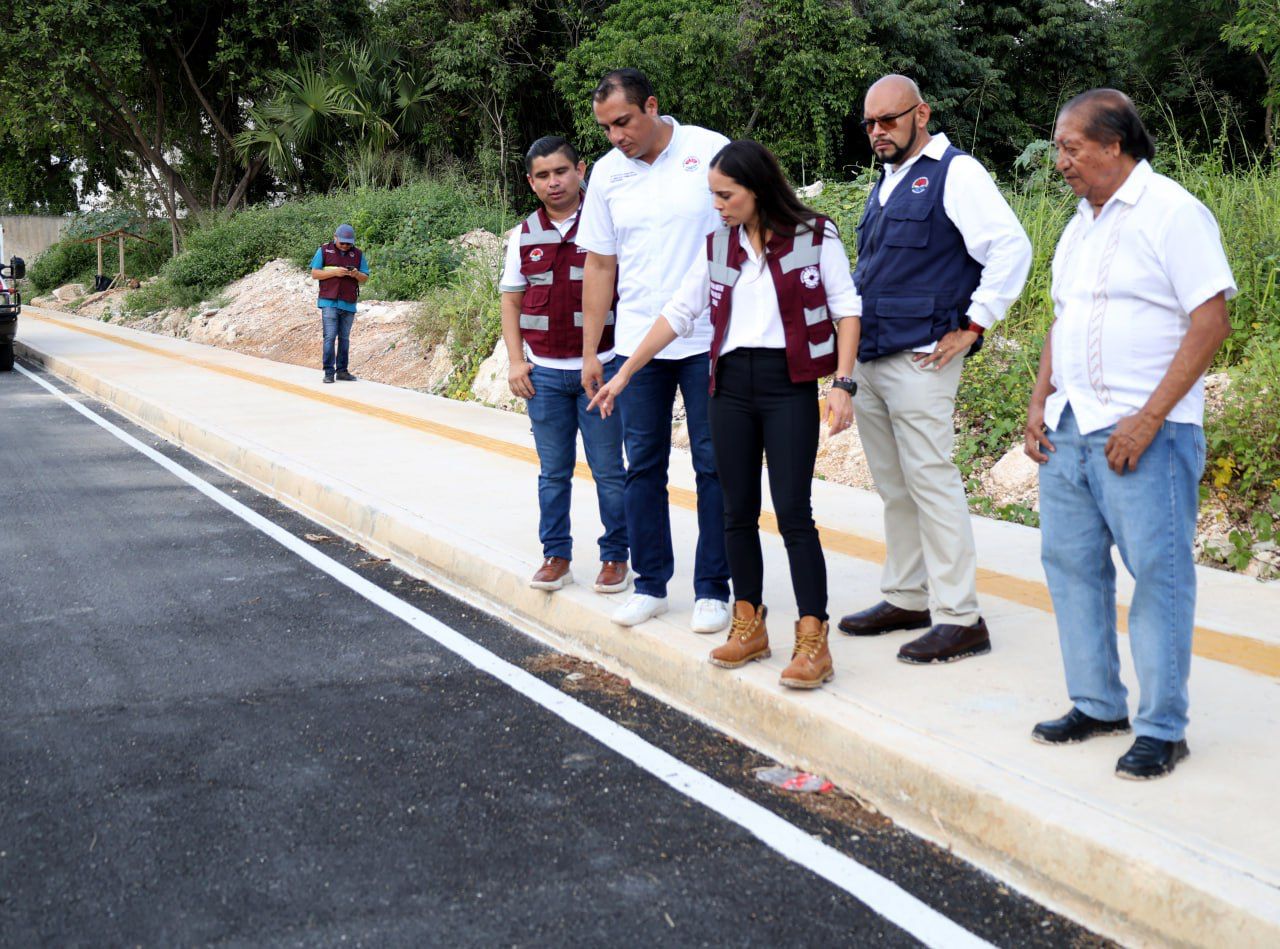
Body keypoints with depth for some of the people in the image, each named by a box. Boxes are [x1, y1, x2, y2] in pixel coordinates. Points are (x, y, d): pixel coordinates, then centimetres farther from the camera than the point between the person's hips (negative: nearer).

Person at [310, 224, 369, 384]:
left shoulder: (358, 254, 10)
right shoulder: (324, 251, 3)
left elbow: (365, 278, 12)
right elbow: (314, 274, -1)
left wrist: (357, 274, -11)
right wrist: (335, 272, -13)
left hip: (349, 304, 3)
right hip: (329, 302, -3)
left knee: (344, 338, 7)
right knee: (330, 337, -8)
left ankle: (342, 371, 12)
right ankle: (329, 372, -7)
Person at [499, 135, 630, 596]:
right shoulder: (524, 235, 8)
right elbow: (511, 299, 13)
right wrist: (516, 361, 4)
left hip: (601, 368, -3)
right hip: (544, 372, 3)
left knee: (609, 471, 3)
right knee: (553, 472, 10)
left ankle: (615, 556, 14)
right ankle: (556, 556, 18)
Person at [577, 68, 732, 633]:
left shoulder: (710, 151, -4)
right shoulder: (607, 173, 6)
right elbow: (600, 265, 12)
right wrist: (590, 351, 10)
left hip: (708, 338, -3)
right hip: (637, 342, 4)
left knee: (713, 464, 1)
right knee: (643, 464, 7)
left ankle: (712, 589, 10)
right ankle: (650, 584, 18)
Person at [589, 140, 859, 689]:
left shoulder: (814, 236, -2)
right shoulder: (718, 245, 11)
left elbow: (846, 309, -2)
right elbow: (679, 313, 14)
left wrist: (842, 383, -12)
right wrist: (625, 373, 12)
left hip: (789, 382, -4)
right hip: (731, 383, 5)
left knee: (792, 512, -9)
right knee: (738, 512, 7)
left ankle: (813, 638, -5)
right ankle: (749, 624, 19)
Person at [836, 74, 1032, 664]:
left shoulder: (953, 173, -7)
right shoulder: (886, 182, 19)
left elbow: (1012, 246, -17)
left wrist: (972, 327, -16)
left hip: (919, 360, -9)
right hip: (869, 360, 9)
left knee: (931, 482, -8)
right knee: (893, 488, 14)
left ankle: (959, 619, -3)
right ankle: (906, 599, 24)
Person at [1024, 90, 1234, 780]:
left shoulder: (1172, 213, -9)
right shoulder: (1081, 225, 16)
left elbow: (1210, 323, -15)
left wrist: (1146, 421, -19)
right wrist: (1039, 404, 10)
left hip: (1145, 434, -8)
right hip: (1070, 430, 8)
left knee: (1158, 576, -3)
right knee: (1070, 564, 11)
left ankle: (1162, 729, 6)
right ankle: (1097, 705, 24)